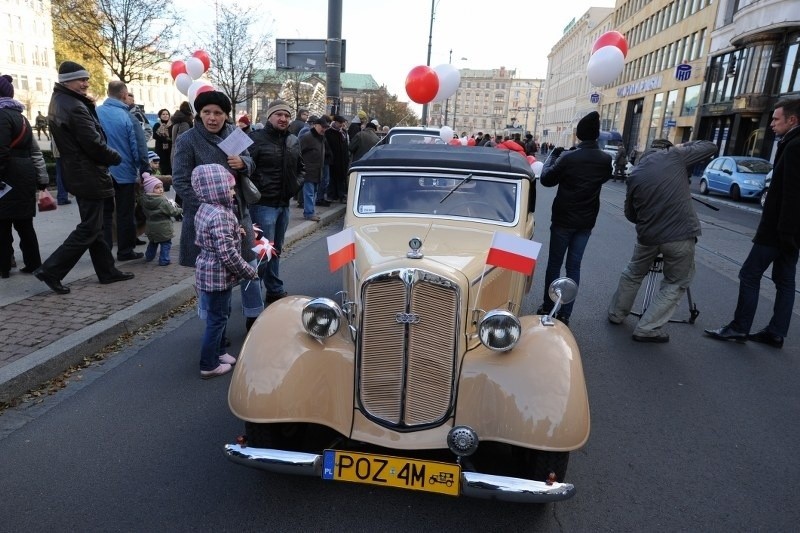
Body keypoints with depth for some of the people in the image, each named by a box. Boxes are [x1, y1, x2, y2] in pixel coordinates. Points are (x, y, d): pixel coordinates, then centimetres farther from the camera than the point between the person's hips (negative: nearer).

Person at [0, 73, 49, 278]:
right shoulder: (20, 116, 16)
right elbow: (33, 149, 18)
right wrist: (41, 177, 19)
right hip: (25, 175, 9)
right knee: (23, 222, 12)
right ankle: (33, 263, 15)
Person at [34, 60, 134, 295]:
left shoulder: (59, 102, 13)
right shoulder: (74, 107, -19)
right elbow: (94, 143, -21)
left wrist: (89, 106, 2)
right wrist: (116, 158, -4)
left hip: (77, 173, 10)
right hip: (89, 176, -10)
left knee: (93, 225, 14)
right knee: (89, 228, -4)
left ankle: (107, 271, 23)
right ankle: (51, 270, 0)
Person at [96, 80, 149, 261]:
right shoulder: (127, 117, -13)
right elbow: (139, 148, -12)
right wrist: (145, 171, -2)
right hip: (125, 172, -3)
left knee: (104, 212, 14)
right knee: (125, 213, 7)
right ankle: (125, 251, 11)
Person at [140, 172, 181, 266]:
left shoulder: (145, 200, 0)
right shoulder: (162, 201, -21)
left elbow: (146, 213, 11)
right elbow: (172, 211, -15)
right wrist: (180, 210, 4)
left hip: (151, 227, 7)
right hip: (163, 228, -7)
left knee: (152, 243, 26)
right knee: (166, 244, 4)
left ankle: (149, 256, 37)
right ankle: (164, 260, 3)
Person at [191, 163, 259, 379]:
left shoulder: (205, 209, 6)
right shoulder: (220, 215, -25)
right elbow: (227, 253, -27)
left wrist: (235, 232, 7)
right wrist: (250, 272, -17)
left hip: (209, 272, 10)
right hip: (218, 276, -10)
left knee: (221, 314, 23)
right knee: (217, 319, 3)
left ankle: (218, 352, 38)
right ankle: (209, 365, 14)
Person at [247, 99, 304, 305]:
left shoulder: (294, 141, 12)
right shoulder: (256, 139, -9)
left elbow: (301, 168, 23)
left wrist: (296, 184, 8)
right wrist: (258, 190, -19)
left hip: (284, 204, 7)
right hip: (263, 204, -7)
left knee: (276, 250, 16)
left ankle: (275, 291, 27)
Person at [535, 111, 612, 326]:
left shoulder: (568, 157, -16)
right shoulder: (605, 160, -3)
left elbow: (546, 179, -5)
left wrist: (553, 156, 8)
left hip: (563, 219, -3)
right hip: (586, 221, 3)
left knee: (554, 264, 9)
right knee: (574, 266, 8)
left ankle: (548, 307, 16)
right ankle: (565, 313, 11)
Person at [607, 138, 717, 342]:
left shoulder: (635, 173, 7)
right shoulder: (674, 156, -2)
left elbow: (630, 213, 11)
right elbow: (710, 147, 12)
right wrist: (682, 146, 24)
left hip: (647, 236, 3)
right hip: (681, 235, -3)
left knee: (633, 275, 25)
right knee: (675, 284, 13)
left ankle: (616, 314, 38)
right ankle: (647, 329, 10)